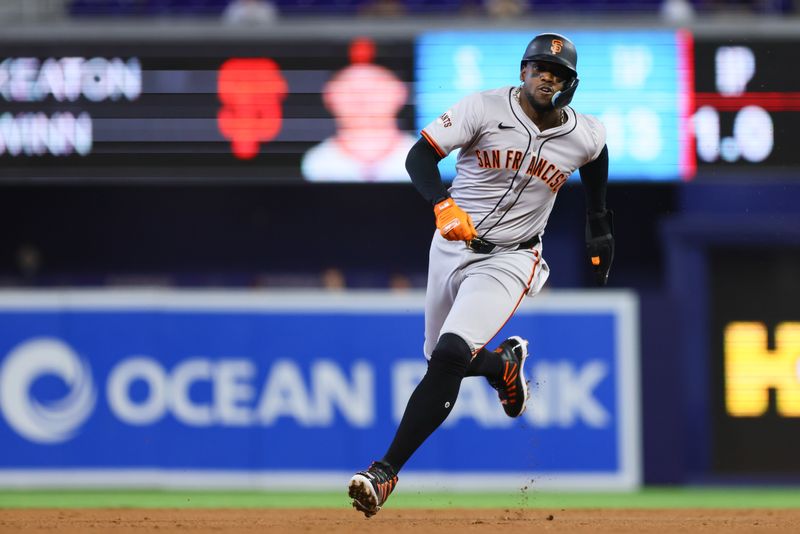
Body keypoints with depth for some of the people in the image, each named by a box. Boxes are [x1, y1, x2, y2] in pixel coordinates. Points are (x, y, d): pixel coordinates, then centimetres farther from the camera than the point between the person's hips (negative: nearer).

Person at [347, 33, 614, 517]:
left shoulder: (585, 137, -7)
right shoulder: (486, 108, -13)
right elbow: (420, 155, -18)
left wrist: (599, 226, 28)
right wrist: (444, 204, -37)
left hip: (509, 260, -2)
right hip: (452, 245, 2)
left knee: (450, 356, -22)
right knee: (440, 359, 16)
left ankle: (386, 472, -22)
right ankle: (503, 363, 52)